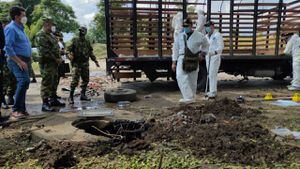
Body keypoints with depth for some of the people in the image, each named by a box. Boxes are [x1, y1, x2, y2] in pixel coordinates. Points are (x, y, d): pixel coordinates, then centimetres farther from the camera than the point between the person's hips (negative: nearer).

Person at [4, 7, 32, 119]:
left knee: (23, 83, 10)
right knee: (24, 81, -23)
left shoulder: (20, 28, 21)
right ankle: (16, 110, -18)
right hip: (16, 60, -10)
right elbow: (8, 47, -18)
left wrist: (29, 57, 15)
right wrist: (19, 62, -22)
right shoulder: (11, 28, -8)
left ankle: (21, 109, 18)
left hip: (23, 60, 10)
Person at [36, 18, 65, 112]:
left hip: (54, 63, 10)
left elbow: (56, 47, 24)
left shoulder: (51, 35, 19)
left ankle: (53, 99, 27)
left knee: (54, 82, 16)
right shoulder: (41, 36, -12)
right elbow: (45, 51, -20)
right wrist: (56, 59, -15)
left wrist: (58, 58, 10)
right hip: (47, 63, -10)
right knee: (46, 83, -7)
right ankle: (45, 104, -3)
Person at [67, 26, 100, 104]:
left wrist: (95, 61, 16)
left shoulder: (87, 42, 11)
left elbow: (91, 53, 17)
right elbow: (69, 50, -2)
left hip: (85, 64, 5)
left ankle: (83, 95, 21)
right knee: (75, 81, -11)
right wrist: (71, 55, -20)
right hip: (76, 64, -5)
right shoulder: (74, 41, -2)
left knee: (86, 80, 9)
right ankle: (71, 96, 0)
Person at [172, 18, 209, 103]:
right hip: (182, 59, 1)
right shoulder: (180, 36, 8)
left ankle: (192, 97, 19)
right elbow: (175, 49, 12)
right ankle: (189, 97, -18)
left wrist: (203, 53, 8)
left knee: (192, 80, 5)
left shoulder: (199, 36, 2)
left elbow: (206, 45, 20)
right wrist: (174, 62, 8)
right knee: (180, 76, -18)